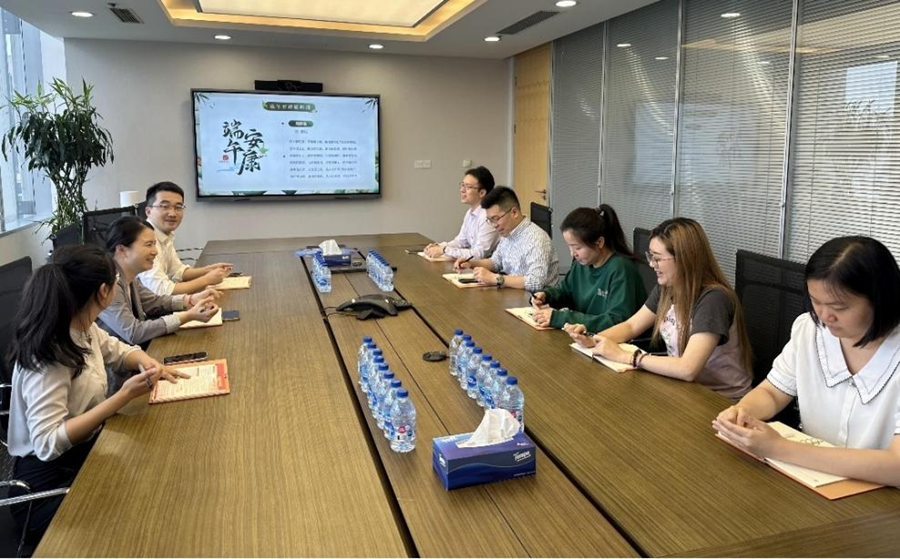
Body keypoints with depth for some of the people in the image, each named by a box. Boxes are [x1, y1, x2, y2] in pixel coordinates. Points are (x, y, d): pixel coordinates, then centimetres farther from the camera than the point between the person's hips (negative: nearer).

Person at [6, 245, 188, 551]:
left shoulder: (83, 327, -3)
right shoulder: (48, 356, -26)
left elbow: (117, 351, 18)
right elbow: (47, 443, -30)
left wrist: (145, 360, -5)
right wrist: (124, 396, -33)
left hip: (86, 452, 8)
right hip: (50, 481, -8)